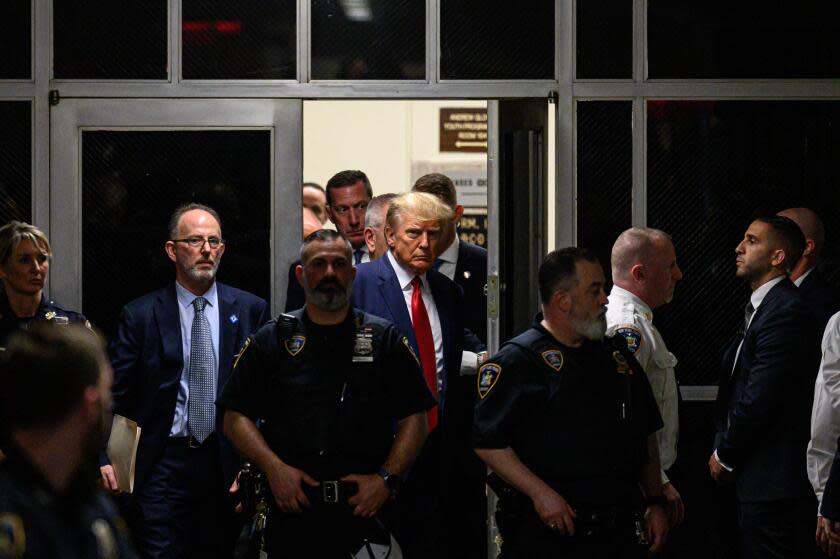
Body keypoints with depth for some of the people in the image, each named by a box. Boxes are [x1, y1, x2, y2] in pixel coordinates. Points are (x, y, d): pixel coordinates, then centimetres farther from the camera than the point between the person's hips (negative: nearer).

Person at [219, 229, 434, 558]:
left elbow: (414, 420, 7)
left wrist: (387, 478, -7)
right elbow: (235, 418, 6)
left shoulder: (384, 340, 10)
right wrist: (274, 468, -9)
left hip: (366, 507, 0)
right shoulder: (271, 341, 10)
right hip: (293, 510, 0)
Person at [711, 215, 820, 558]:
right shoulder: (760, 308, 17)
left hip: (773, 483, -10)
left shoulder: (785, 313, -16)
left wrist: (724, 456, -8)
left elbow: (758, 399, -20)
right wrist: (723, 450, 8)